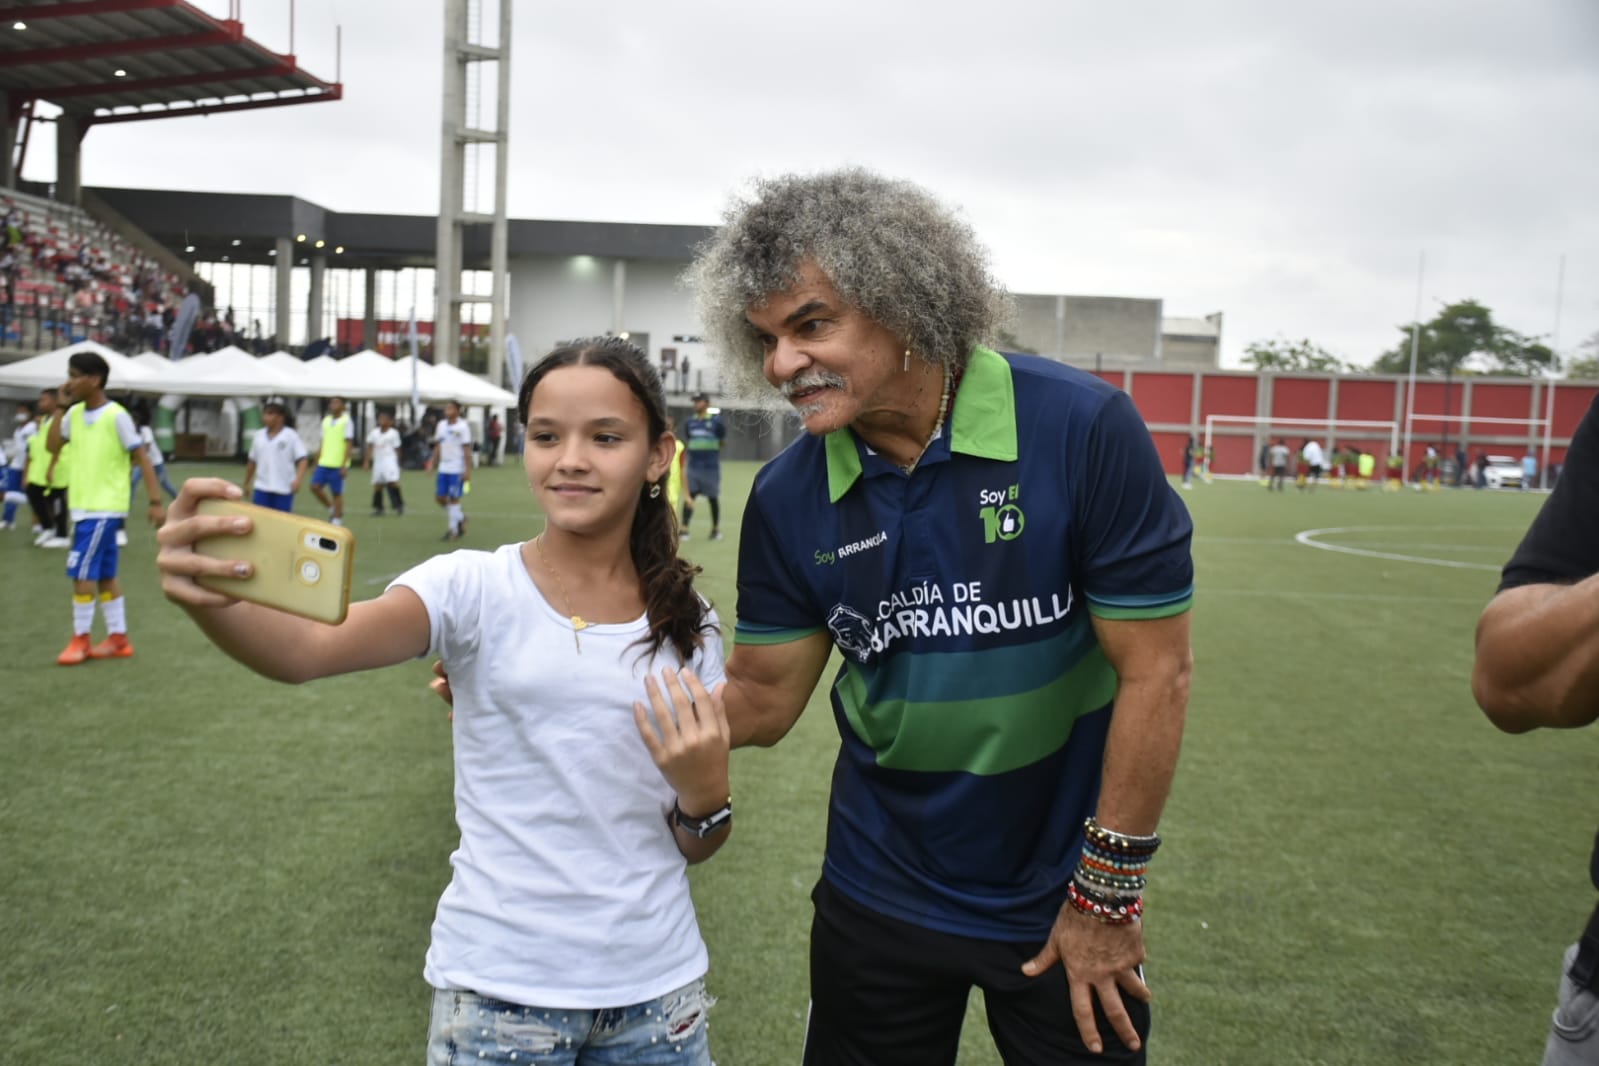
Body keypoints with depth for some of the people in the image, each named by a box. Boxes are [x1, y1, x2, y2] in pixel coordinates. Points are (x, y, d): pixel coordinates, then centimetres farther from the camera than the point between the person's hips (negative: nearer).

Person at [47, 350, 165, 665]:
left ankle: (81, 638, 6)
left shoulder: (117, 415, -13)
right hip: (83, 506, 8)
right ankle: (118, 638, 18)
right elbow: (53, 446, 8)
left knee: (81, 572, -7)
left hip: (105, 508, -8)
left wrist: (156, 501, -15)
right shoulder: (74, 413, 8)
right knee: (105, 575, 11)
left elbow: (141, 457, -11)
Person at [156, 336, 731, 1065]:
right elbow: (310, 649, -28)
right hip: (500, 991, -2)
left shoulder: (689, 626, -2)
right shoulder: (474, 589, -9)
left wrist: (706, 795, -16)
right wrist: (208, 600, -47)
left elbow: (693, 848, 4)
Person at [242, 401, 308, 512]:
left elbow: (302, 459, -9)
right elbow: (252, 461, 17)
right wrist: (247, 483, 21)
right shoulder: (259, 435, 8)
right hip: (262, 488, 3)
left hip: (284, 489, -3)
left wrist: (298, 479, -23)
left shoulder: (291, 436, -6)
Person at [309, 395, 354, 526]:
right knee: (315, 487, -2)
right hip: (323, 463, 6)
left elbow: (348, 444, -8)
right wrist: (316, 463, 15)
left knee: (337, 493, -1)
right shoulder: (326, 420, 13)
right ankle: (331, 508, 17)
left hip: (338, 465, -6)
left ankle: (338, 519, 9)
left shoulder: (347, 421, -4)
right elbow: (322, 444, 18)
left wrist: (344, 466, -14)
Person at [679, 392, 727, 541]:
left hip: (711, 466, -3)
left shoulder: (716, 421, -2)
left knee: (713, 498, 7)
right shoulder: (689, 421, 9)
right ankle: (684, 529, -5)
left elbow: (722, 442, 4)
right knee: (688, 496, -5)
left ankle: (716, 528, 21)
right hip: (693, 466, 3)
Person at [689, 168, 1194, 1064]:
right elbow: (761, 701, -2)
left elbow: (1156, 671, -16)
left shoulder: (1083, 430, -20)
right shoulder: (789, 498, -9)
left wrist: (1106, 894, -11)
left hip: (1063, 903, -2)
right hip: (878, 901, 3)